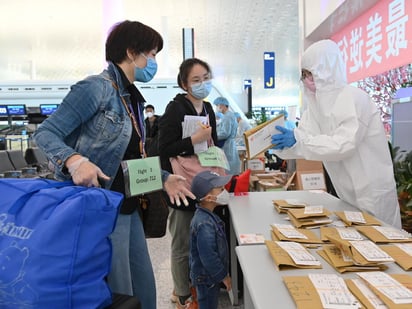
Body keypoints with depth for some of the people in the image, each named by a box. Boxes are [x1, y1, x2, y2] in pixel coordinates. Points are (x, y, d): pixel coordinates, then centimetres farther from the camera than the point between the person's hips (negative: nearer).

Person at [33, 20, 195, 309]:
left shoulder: (133, 98, 12)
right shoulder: (97, 87, -14)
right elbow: (46, 133, -15)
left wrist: (164, 178, 5)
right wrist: (74, 160, -34)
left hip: (129, 207, 9)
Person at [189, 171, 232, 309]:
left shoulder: (205, 215, -1)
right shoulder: (205, 224, -32)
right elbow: (208, 257, -28)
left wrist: (222, 273, 17)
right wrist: (224, 276, -16)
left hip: (209, 275, 9)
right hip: (207, 277, -9)